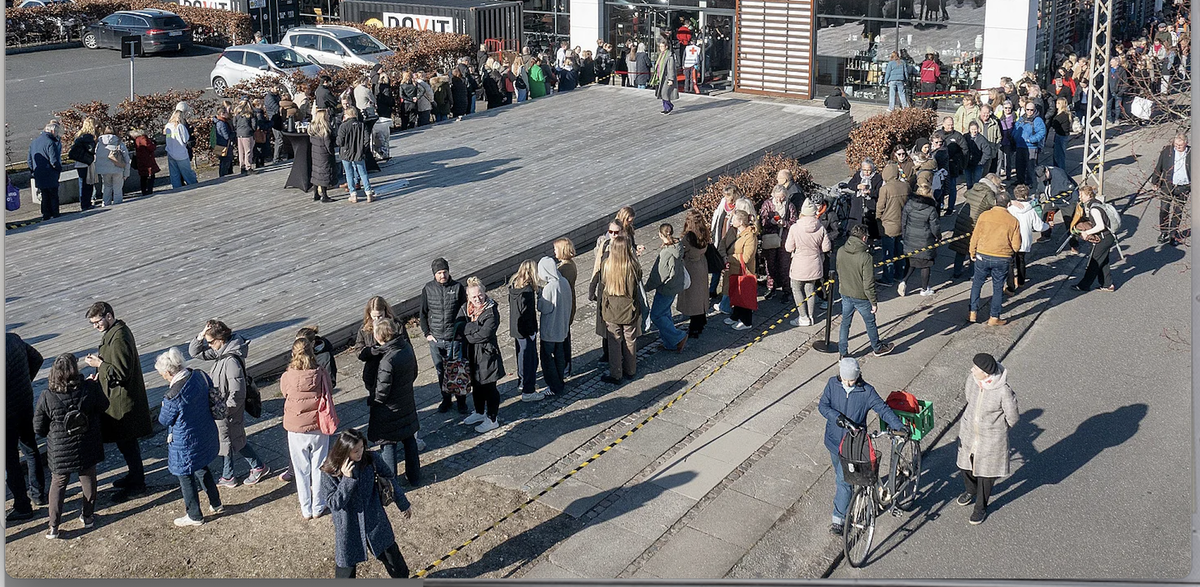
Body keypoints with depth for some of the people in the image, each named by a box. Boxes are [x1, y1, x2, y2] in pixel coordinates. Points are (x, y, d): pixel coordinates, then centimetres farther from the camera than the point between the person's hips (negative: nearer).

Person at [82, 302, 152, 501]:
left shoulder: (118, 339, -24)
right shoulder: (115, 331, 8)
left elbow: (121, 373, -25)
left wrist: (99, 364, -19)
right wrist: (100, 361, 6)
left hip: (122, 399, -10)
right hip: (120, 397, 10)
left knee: (126, 442, 0)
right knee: (127, 441, 20)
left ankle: (137, 484, 10)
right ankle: (135, 475, 33)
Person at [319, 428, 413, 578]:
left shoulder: (372, 460, -13)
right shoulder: (329, 473, -18)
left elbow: (390, 479, 4)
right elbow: (334, 504, -20)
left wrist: (404, 504, 15)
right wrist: (347, 478, -31)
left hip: (375, 520, 2)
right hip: (348, 526, -2)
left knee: (391, 554, 18)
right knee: (347, 566, 9)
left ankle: (402, 578, 43)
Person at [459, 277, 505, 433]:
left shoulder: (492, 312, -18)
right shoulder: (465, 309, 0)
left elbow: (484, 335, -24)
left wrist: (465, 336, -13)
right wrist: (475, 326, -21)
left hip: (487, 354, -6)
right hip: (471, 355, 6)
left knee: (489, 388, 6)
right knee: (476, 385, 22)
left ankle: (493, 419, 19)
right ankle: (480, 412, 42)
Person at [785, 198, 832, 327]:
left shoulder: (795, 228, -17)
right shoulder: (821, 228, -9)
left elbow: (789, 248, -13)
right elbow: (826, 248, -5)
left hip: (799, 266, -3)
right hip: (815, 265, 4)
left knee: (797, 289, 12)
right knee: (811, 290, 17)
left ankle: (803, 317, 9)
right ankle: (811, 316, 23)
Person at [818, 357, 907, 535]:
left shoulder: (866, 391, -16)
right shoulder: (833, 383, -8)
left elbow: (882, 408, -17)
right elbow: (822, 405, -8)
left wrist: (899, 426, -31)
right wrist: (836, 416, -27)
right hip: (833, 439, 4)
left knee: (844, 479, -5)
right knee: (839, 474, 25)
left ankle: (838, 519, 4)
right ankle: (844, 494, 54)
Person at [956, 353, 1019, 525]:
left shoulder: (1003, 391, -31)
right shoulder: (972, 379, -16)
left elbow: (1013, 417, -14)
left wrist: (998, 429, 2)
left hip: (991, 438, -5)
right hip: (969, 431, 5)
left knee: (985, 473, 13)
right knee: (965, 464, 23)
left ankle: (980, 508, 36)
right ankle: (970, 491, 55)